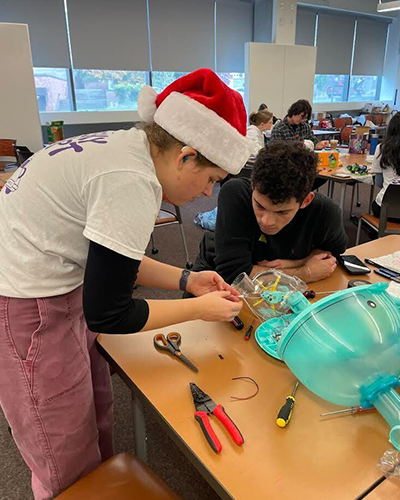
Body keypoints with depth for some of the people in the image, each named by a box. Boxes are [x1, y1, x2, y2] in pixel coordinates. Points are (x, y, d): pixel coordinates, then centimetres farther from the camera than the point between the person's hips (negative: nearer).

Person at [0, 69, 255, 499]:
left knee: (94, 410, 21)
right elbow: (107, 315, -20)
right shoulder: (132, 182, -27)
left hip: (43, 284, 9)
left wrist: (187, 280, 5)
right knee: (69, 463, 10)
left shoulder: (126, 146, 2)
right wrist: (199, 309, -9)